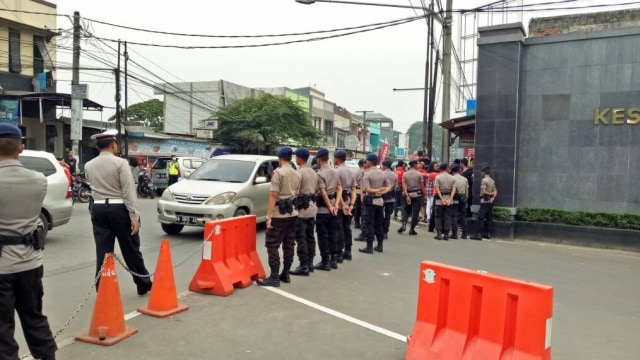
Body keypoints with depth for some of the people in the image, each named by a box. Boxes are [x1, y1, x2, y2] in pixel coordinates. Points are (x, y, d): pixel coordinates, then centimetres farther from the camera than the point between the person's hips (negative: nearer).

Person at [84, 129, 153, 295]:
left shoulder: (88, 166, 6)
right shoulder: (120, 162, -11)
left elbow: (94, 187, 18)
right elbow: (129, 191, -16)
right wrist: (134, 217, -17)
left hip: (98, 209, 5)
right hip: (119, 209, -4)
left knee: (103, 252, 7)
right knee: (131, 251, 8)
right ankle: (144, 285, 22)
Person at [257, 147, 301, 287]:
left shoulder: (278, 172, -11)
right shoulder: (297, 174, 11)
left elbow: (274, 195, -16)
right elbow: (296, 194, 12)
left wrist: (269, 215, -17)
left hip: (279, 213, -7)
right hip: (293, 212, 8)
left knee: (272, 245, -4)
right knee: (289, 244, 10)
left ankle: (274, 277, -6)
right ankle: (285, 274, 16)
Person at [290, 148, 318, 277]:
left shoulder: (299, 172, -14)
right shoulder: (314, 172, 13)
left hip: (302, 208, -9)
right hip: (312, 207, 9)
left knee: (300, 238, -5)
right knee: (310, 236, 12)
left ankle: (304, 266, -4)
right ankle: (310, 263, 18)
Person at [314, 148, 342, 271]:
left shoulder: (320, 174, -14)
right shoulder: (335, 172, 9)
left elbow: (323, 193, -18)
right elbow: (339, 189, 5)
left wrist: (329, 207, -11)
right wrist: (335, 205, -2)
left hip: (323, 209, -7)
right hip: (333, 207, 7)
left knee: (323, 236, -1)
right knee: (332, 234, 13)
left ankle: (325, 262, 3)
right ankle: (333, 260, 19)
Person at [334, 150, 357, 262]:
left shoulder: (337, 171, -12)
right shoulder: (350, 172, 12)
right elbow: (353, 190, 8)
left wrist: (343, 205, -16)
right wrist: (351, 204, 2)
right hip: (348, 203, 8)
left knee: (338, 229, -4)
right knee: (347, 228, 12)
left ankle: (339, 254, -1)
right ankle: (347, 252, 19)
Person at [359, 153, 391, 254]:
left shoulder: (367, 173, -12)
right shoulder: (382, 173, 8)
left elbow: (367, 189, -20)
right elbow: (389, 186, 7)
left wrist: (376, 190, -10)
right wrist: (381, 191, -8)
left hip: (370, 200, -6)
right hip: (380, 200, 6)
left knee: (369, 224, -2)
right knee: (379, 223, 12)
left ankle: (369, 247, -1)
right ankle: (379, 245, 17)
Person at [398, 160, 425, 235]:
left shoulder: (405, 174, 2)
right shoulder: (419, 174, -6)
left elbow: (404, 186, -6)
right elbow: (422, 186, -7)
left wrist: (407, 195, -8)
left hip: (408, 194, 3)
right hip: (417, 194, -3)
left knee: (406, 210, 16)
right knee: (415, 212, 3)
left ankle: (404, 224, -4)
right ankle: (412, 229, 3)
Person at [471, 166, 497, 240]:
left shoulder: (484, 180, -11)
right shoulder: (492, 181, 14)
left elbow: (483, 192, -16)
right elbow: (495, 191, 11)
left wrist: (490, 194, -2)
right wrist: (493, 197, -4)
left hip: (484, 201, -8)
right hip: (490, 201, 8)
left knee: (481, 218, -8)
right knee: (489, 218, 10)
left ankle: (479, 234, -12)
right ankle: (488, 234, 14)